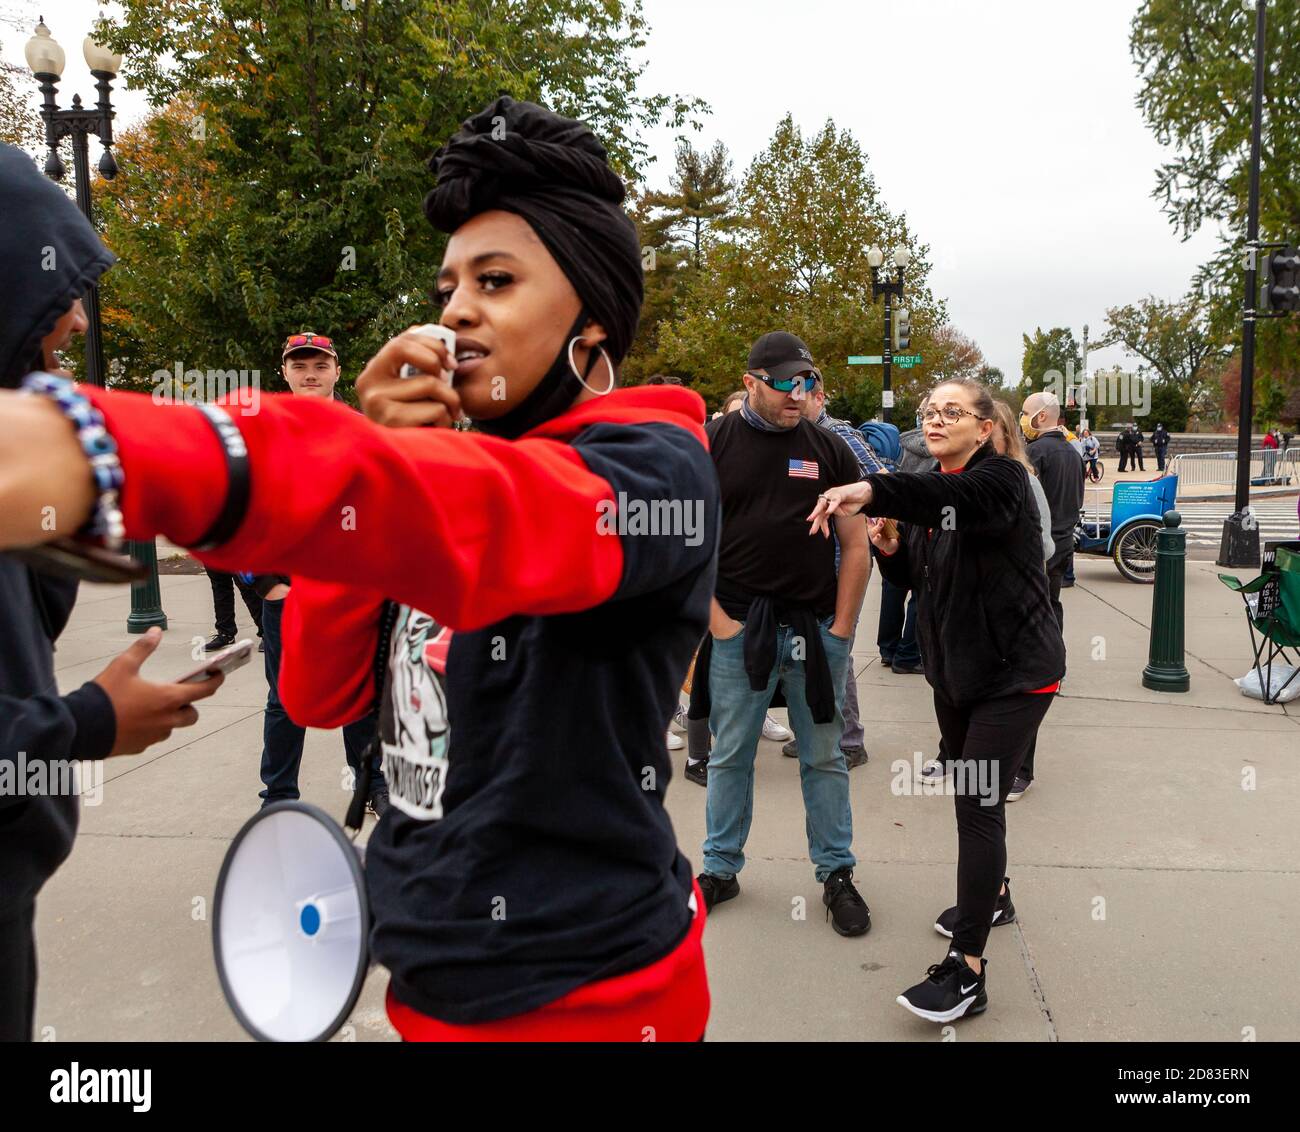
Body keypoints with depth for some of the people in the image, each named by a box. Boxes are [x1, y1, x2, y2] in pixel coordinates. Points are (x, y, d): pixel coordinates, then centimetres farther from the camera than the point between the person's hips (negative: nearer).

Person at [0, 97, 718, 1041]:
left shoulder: (656, 469, -15)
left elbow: (489, 515, -39)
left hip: (580, 993, -6)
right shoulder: (465, 451, 7)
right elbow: (322, 695, 1)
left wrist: (114, 453, -53)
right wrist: (372, 456, -11)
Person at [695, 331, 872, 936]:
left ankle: (836, 871, 24)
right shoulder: (711, 444, 0)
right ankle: (720, 869, 25)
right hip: (739, 625, -1)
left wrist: (840, 629, -1)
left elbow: (856, 546, 5)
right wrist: (717, 620, -7)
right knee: (730, 755, 10)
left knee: (823, 756, 10)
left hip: (814, 628, 1)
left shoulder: (829, 449, 4)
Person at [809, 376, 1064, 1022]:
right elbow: (922, 576, 15)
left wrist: (873, 491, -59)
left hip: (1013, 671, -8)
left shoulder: (1000, 479, -17)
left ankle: (967, 970, -2)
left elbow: (958, 495, -42)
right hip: (954, 668, 8)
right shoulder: (931, 490, 7)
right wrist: (888, 547, -7)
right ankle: (992, 895, 46)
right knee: (973, 794, 21)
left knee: (978, 805, -9)